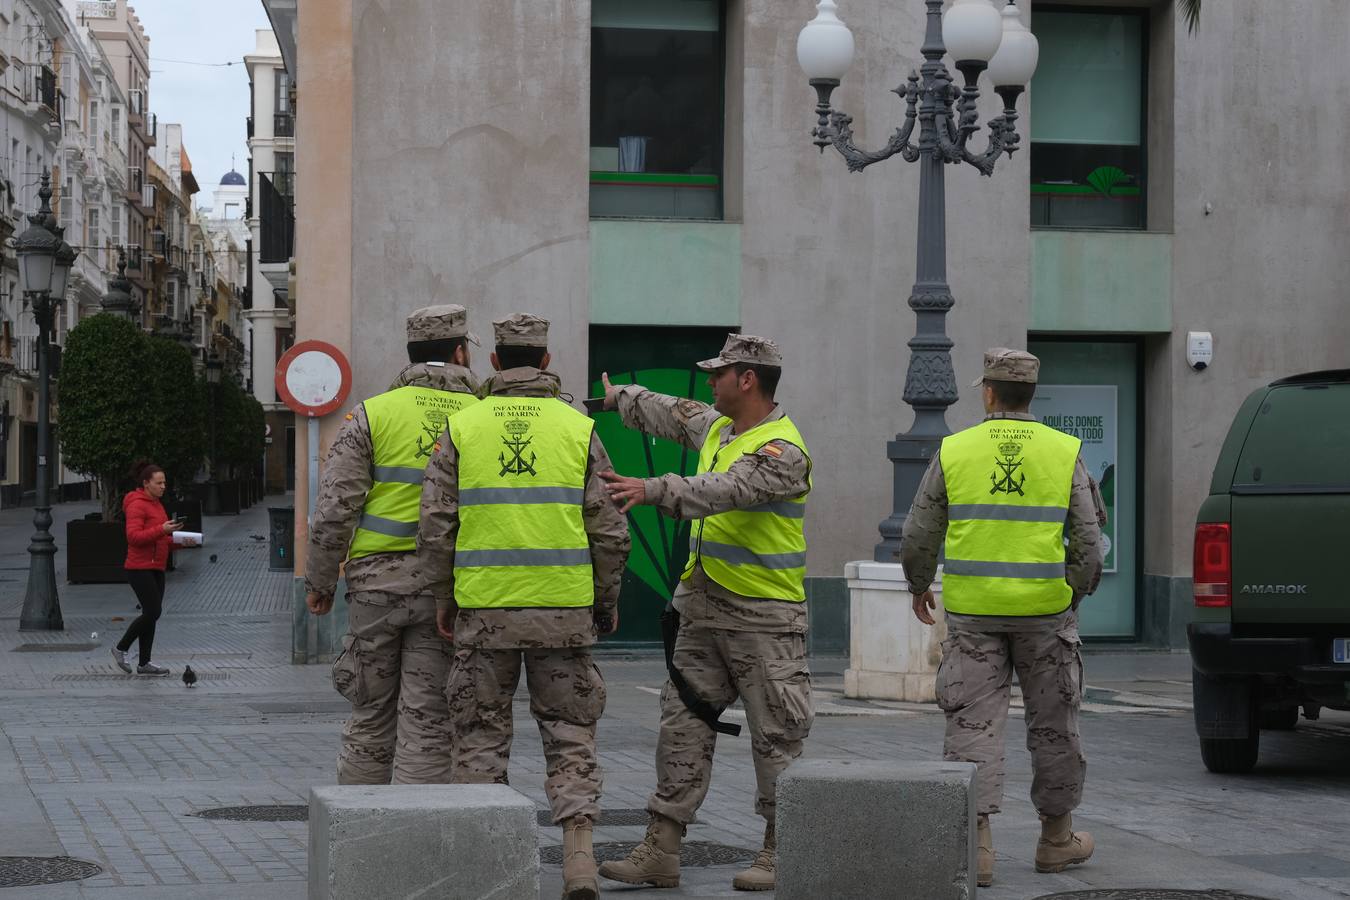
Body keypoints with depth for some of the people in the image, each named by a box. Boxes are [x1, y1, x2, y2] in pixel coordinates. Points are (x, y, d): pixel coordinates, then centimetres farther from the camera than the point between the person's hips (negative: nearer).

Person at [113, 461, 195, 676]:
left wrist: (179, 541, 5)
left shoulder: (156, 504, 17)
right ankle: (121, 648, 3)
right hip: (140, 568, -9)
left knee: (152, 613, 7)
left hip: (156, 568, 9)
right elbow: (134, 537, -21)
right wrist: (162, 529, -27)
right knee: (153, 612, -13)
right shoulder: (137, 505, -12)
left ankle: (144, 663, 11)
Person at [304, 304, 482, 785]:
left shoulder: (373, 413, 0)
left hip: (378, 581, 1)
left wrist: (320, 582, 5)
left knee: (371, 715, 12)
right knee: (428, 722, 2)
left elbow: (335, 506, -4)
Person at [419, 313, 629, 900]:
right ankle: (578, 851, -4)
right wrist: (607, 600, 13)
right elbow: (608, 529, 1)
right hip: (564, 609, 0)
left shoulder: (462, 427, 1)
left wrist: (445, 598, 12)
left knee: (482, 739, 10)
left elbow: (436, 525, 1)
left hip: (483, 608, 0)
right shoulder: (578, 429, 1)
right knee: (570, 735, 8)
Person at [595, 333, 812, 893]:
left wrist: (654, 490, -43)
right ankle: (660, 851, 7)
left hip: (764, 616, -9)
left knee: (776, 736, -1)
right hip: (703, 607, 9)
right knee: (683, 723, 5)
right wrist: (618, 398, 45)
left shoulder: (783, 449, -17)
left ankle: (779, 853, 7)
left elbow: (726, 490, -32)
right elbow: (670, 414, 32)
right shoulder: (718, 426, 12)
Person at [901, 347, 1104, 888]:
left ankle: (976, 842, -6)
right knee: (1053, 724, 13)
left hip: (972, 611, 0)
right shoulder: (1064, 453, 0)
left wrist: (919, 587, 21)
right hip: (1044, 610, 0)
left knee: (974, 724, 2)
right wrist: (1075, 594, 16)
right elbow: (1088, 541, 0)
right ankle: (1056, 838, 24)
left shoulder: (953, 452, 0)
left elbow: (917, 537, 3)